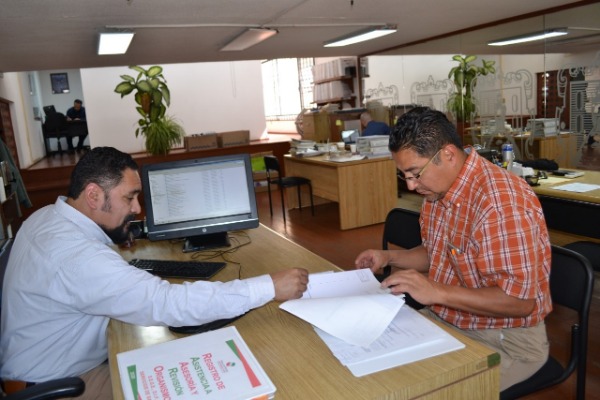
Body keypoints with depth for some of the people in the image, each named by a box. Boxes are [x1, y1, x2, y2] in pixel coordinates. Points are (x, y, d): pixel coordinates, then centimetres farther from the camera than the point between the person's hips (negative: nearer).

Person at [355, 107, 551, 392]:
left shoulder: (502, 202, -28)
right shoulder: (438, 188, 0)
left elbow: (520, 300, -27)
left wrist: (436, 292, -31)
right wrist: (390, 257, -1)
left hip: (505, 339, -7)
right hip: (444, 320, 8)